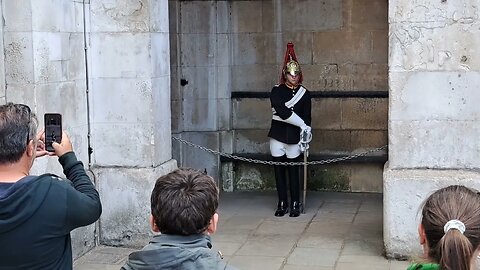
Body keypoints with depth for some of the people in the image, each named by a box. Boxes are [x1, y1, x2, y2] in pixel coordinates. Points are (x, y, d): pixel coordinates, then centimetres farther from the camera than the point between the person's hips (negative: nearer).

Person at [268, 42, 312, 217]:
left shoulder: (304, 93, 4)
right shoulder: (276, 91, -1)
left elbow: (307, 116, 2)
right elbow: (281, 111, -16)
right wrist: (302, 124, -21)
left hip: (294, 137, 0)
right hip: (278, 136, 0)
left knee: (294, 171, 2)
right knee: (279, 170, 5)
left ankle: (295, 204, 11)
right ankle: (282, 204, 16)